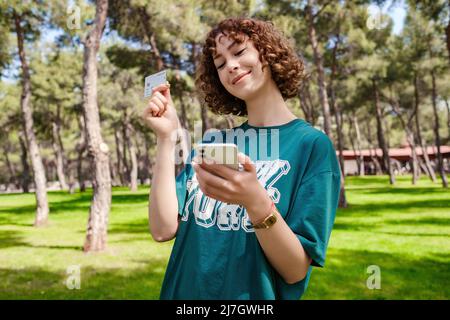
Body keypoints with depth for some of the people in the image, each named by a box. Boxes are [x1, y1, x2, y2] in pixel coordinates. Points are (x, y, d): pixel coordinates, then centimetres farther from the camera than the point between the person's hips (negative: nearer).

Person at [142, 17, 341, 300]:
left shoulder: (313, 145, -11)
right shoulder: (212, 143, 1)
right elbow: (164, 229, -8)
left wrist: (256, 202, -32)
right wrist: (166, 138, -12)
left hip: (255, 295, -3)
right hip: (185, 291, 4)